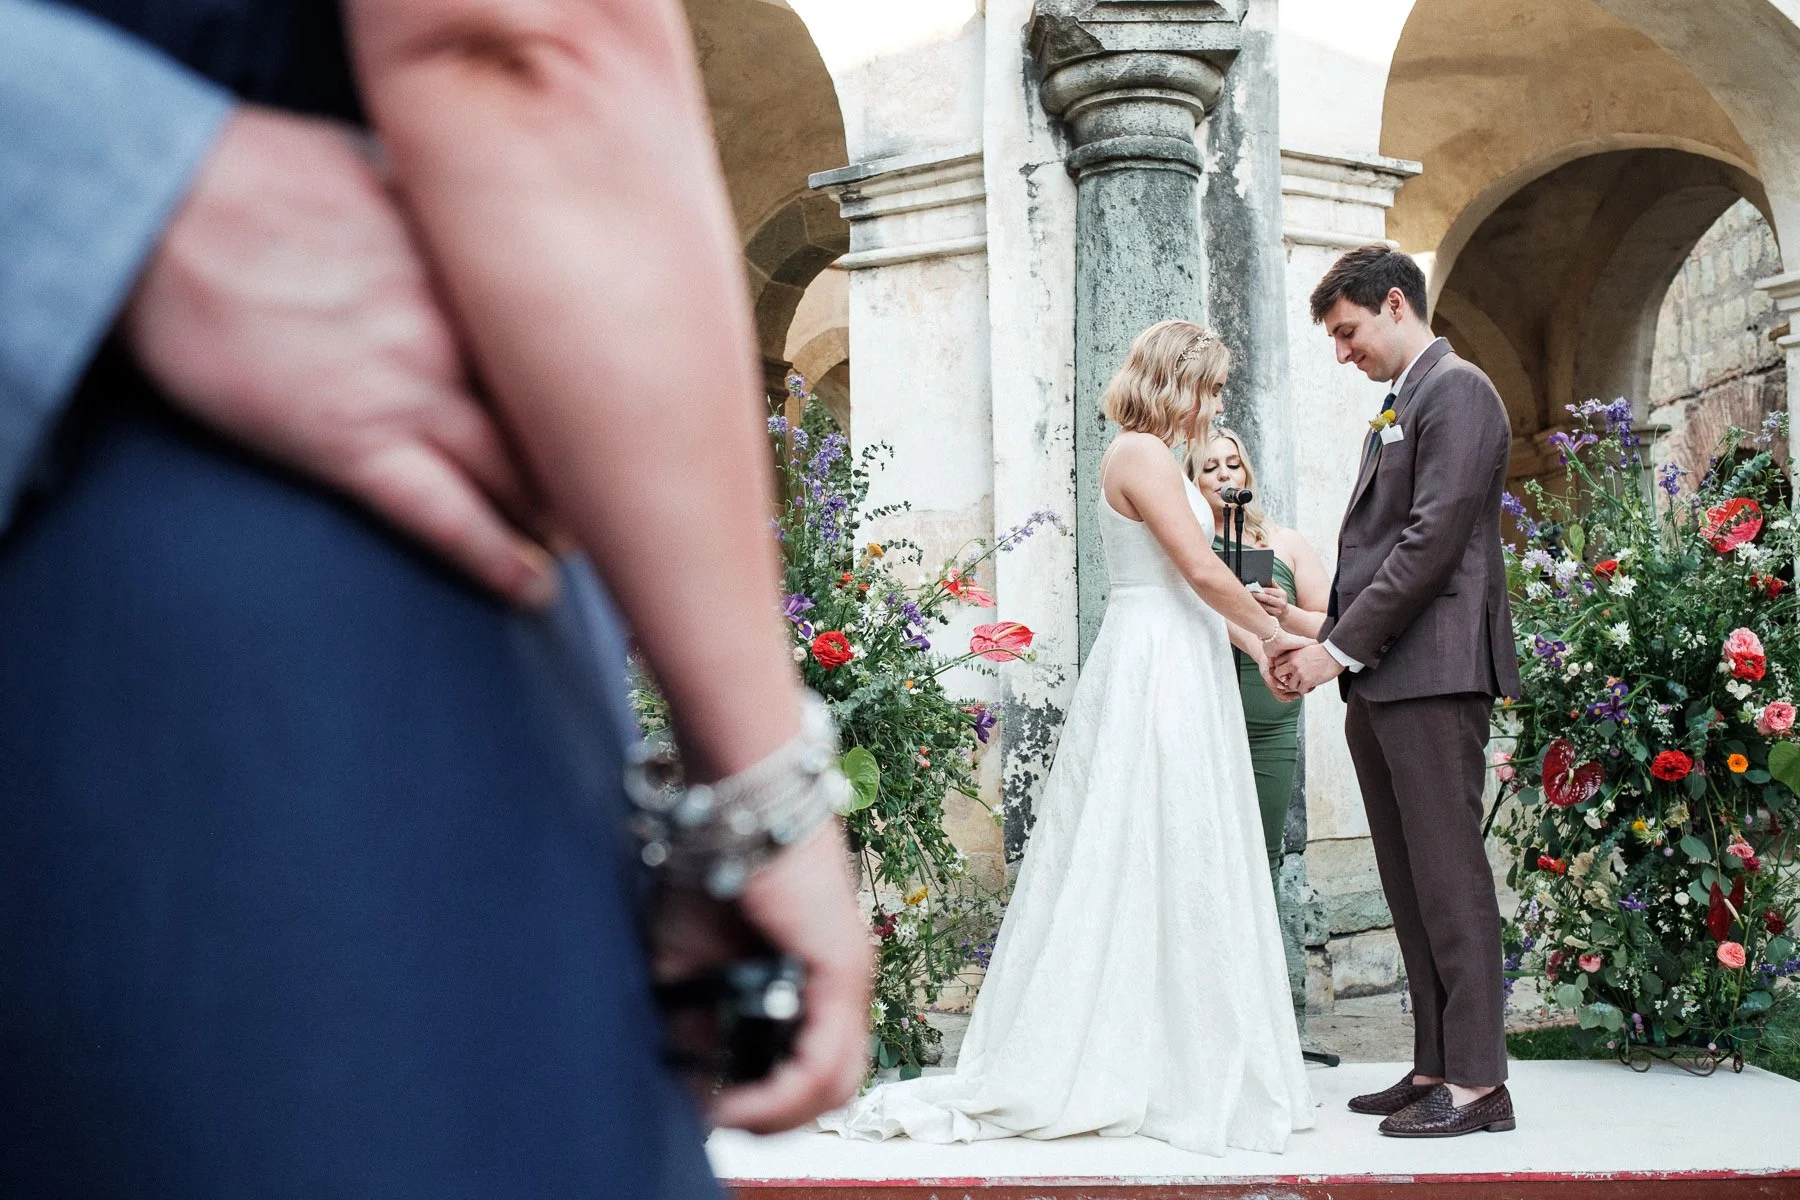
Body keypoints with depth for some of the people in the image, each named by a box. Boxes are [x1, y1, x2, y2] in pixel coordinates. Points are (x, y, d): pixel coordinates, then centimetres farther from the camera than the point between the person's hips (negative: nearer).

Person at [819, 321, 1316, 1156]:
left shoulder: (1150, 458, 20)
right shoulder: (1141, 453, -10)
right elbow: (1202, 569, -16)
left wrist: (1255, 644, 10)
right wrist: (1275, 633, -5)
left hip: (1173, 672, 10)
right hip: (1156, 674, -10)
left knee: (1169, 866, 9)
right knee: (1156, 862, -5)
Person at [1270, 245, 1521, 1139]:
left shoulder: (1457, 392, -5)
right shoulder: (1397, 407, 23)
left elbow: (1433, 539, -15)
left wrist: (1339, 646, -14)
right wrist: (1324, 644, 9)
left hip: (1432, 674, -9)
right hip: (1380, 682, 9)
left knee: (1449, 879, -7)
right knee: (1409, 887, 9)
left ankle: (1476, 1083, -2)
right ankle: (1435, 1068, 15)